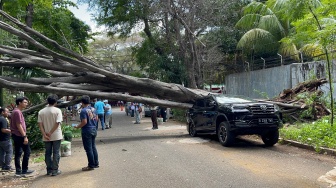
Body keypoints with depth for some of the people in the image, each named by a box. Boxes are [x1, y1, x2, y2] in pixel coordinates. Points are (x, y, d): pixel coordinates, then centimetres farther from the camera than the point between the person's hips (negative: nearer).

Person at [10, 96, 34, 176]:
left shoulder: (15, 111, 16)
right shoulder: (18, 112, -15)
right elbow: (19, 125, -20)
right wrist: (24, 136, -20)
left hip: (16, 135, 10)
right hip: (20, 135, -10)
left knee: (18, 153, 10)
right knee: (27, 152, -2)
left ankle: (18, 171, 13)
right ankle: (24, 170, 3)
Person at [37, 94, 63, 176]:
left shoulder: (41, 112, 2)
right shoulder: (57, 110, -9)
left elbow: (40, 124, -4)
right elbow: (57, 123, -17)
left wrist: (44, 134, -7)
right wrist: (50, 133, -12)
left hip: (46, 137, 3)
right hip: (56, 136, -3)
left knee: (48, 153, 13)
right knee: (56, 153, 5)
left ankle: (49, 170, 19)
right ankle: (55, 170, 7)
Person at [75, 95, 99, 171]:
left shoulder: (83, 111, -17)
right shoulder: (93, 109, 6)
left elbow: (84, 122, -22)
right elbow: (96, 118, 15)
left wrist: (77, 126, -8)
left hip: (87, 131, -8)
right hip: (94, 130, 8)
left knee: (88, 149, 0)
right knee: (93, 147, 17)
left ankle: (91, 165, 7)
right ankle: (96, 163, 24)